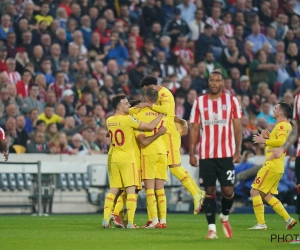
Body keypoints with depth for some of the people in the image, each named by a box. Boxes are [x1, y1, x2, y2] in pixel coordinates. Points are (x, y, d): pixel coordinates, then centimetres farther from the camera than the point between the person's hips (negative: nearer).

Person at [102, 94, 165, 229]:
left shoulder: (109, 121, 6)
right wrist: (161, 114, 0)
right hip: (128, 159, -6)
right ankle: (130, 222, -9)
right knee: (130, 190, -4)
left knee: (113, 191, 10)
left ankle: (106, 220, 3)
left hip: (114, 159, 6)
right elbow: (150, 126, -12)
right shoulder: (128, 120, -13)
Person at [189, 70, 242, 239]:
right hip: (206, 155, 1)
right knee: (209, 191, 0)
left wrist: (238, 151, -6)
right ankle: (212, 228, 5)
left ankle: (224, 217, 23)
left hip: (226, 154, -1)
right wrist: (192, 153, 0)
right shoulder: (199, 102, 7)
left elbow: (237, 128, 3)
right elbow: (194, 129, 7)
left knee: (228, 190, -5)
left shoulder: (232, 101, 4)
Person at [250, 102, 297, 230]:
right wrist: (269, 137, 14)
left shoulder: (282, 125, -14)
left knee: (255, 191, -6)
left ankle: (261, 223, -7)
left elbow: (282, 142, -30)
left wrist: (264, 141, -21)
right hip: (278, 167, 10)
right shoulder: (287, 126, 18)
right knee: (266, 195, 15)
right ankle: (288, 219, 9)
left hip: (272, 165, -10)